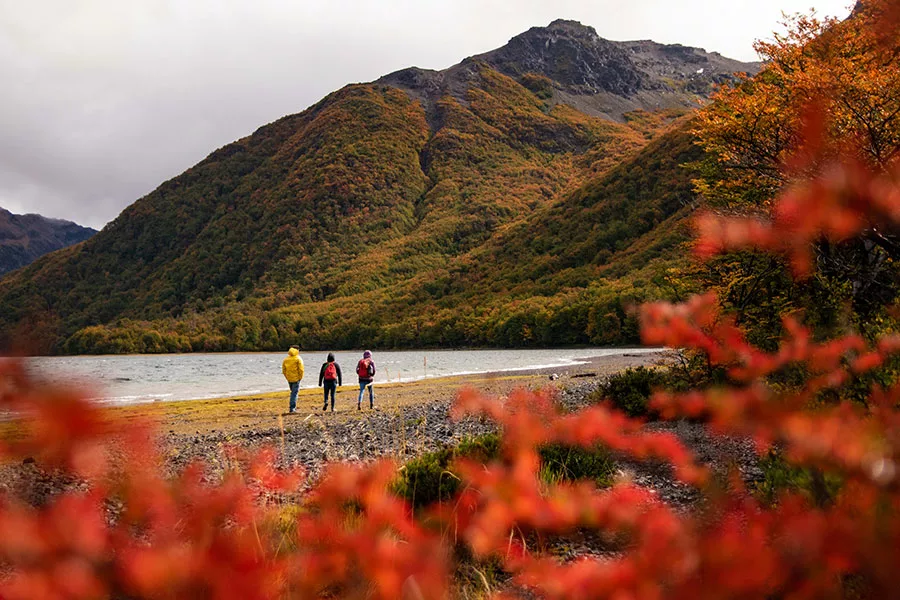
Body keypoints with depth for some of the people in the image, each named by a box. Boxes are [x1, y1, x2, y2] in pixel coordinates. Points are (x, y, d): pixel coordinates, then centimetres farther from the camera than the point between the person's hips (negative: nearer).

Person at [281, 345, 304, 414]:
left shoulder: (285, 359, 7)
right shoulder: (298, 359, -8)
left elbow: (283, 370, 8)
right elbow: (301, 369, -14)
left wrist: (287, 377, 14)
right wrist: (300, 377, -3)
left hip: (289, 379, 5)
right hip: (296, 379, -5)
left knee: (293, 392, 20)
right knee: (294, 393, -1)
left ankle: (294, 407, 25)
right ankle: (292, 408, -4)